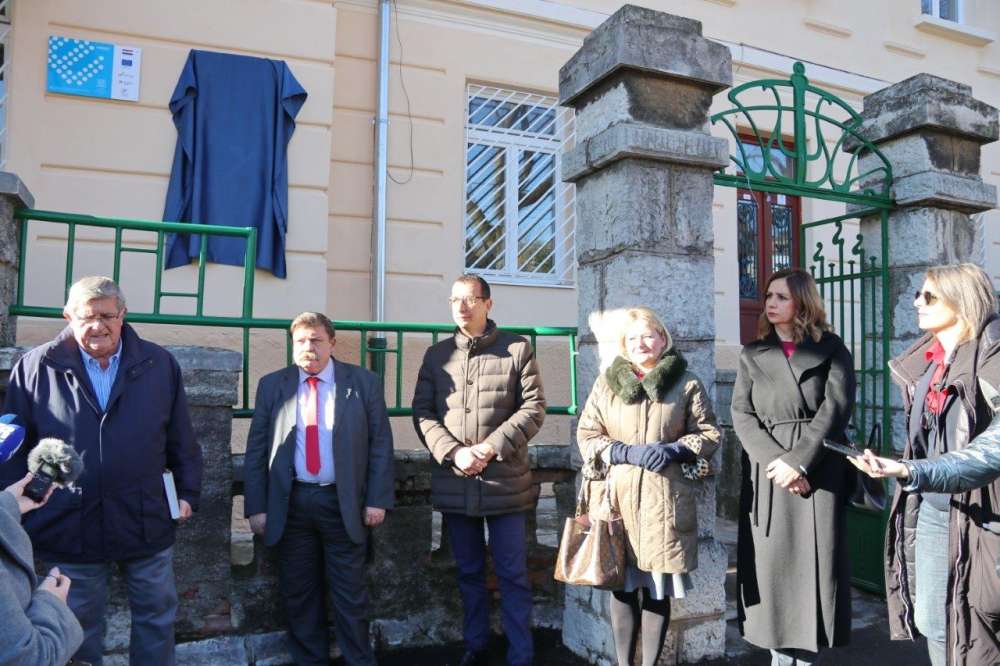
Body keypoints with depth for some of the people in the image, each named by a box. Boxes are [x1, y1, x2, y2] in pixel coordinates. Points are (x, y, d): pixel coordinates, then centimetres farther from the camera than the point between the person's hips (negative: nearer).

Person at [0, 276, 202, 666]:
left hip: (147, 522, 1)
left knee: (157, 618, 15)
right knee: (79, 631, 16)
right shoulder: (35, 367, -3)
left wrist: (187, 492, 5)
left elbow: (181, 439, 6)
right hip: (69, 528, -1)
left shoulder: (160, 364, 1)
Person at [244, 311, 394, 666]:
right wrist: (256, 506, -1)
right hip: (291, 503, 2)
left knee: (350, 594, 7)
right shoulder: (272, 385, 5)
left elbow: (381, 444, -1)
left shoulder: (363, 382, 1)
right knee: (298, 593, 12)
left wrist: (377, 499, -7)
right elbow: (256, 449, 5)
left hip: (344, 503, -2)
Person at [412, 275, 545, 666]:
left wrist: (492, 448, -14)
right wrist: (453, 452, -11)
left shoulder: (517, 349, 1)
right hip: (454, 482, 3)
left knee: (513, 574, 5)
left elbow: (533, 408, -4)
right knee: (469, 572, 16)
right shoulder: (436, 355, 9)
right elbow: (422, 413, 4)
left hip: (505, 480, -3)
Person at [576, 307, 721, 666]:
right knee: (622, 585, 6)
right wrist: (626, 452, -10)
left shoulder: (686, 383, 4)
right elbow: (586, 434, 6)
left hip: (666, 499, -1)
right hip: (617, 497, 1)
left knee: (658, 589, 6)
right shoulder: (606, 381, 7)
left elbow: (709, 433, 7)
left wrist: (674, 450, -11)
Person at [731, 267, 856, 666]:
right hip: (767, 474, 2)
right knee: (772, 564, 3)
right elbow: (742, 414, 3)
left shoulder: (831, 349, 5)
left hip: (819, 474, -2)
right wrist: (776, 460, -12)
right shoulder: (752, 355, 11)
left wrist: (798, 461, -15)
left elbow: (836, 408, -6)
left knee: (814, 562, 0)